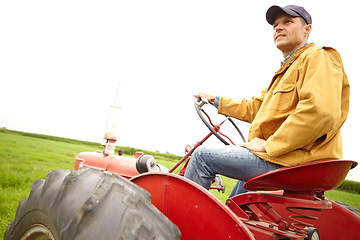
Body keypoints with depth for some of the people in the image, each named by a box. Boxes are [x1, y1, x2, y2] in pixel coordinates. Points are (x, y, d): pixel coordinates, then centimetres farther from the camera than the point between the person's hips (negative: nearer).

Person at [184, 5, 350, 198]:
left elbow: (321, 112, -25)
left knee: (203, 155, -9)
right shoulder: (285, 70, 27)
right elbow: (254, 108, 30)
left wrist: (269, 145, -22)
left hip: (296, 160, -11)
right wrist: (217, 101, 30)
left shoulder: (317, 57, -6)